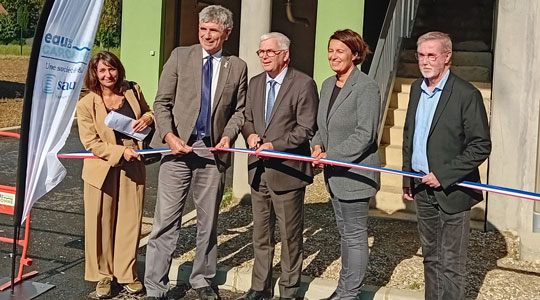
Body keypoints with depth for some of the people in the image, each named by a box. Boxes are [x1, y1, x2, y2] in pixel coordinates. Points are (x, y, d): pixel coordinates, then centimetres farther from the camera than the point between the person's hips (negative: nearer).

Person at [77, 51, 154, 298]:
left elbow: (148, 112, 20)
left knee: (130, 221, 8)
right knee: (101, 224, 7)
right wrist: (121, 152, -21)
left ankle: (127, 273, 23)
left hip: (132, 168, 3)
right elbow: (90, 142, -10)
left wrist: (147, 118, -4)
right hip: (103, 170, -3)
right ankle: (102, 275, 23)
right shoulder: (86, 105, -8)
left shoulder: (133, 91, 3)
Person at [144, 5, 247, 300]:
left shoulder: (237, 67, 8)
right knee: (166, 220, -3)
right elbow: (162, 102, 2)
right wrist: (169, 136, -12)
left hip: (213, 150, 2)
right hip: (178, 146, -1)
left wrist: (229, 134, -7)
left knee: (208, 221, 11)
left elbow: (238, 109, 12)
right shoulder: (180, 56, 4)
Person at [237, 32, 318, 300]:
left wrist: (274, 145, -20)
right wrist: (250, 134, -5)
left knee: (290, 234, 6)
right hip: (258, 170, 6)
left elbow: (306, 129, -13)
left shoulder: (304, 84, -10)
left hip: (287, 169, -6)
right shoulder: (255, 83, 11)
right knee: (261, 233, 15)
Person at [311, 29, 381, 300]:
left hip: (355, 173, -8)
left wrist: (330, 156, -20)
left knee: (355, 235, 2)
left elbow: (364, 135, -19)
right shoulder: (328, 85, 11)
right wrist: (318, 145, -2)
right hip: (335, 174, 8)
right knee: (345, 232, 18)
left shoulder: (366, 87, -15)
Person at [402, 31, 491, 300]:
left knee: (451, 265, 2)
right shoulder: (416, 88, 8)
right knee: (430, 258, 18)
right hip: (422, 188, 7)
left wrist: (443, 175, -17)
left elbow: (481, 146, -14)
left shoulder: (467, 94, -14)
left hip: (451, 192, -6)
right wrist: (407, 178, 15)